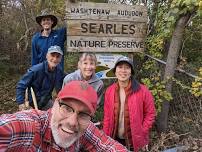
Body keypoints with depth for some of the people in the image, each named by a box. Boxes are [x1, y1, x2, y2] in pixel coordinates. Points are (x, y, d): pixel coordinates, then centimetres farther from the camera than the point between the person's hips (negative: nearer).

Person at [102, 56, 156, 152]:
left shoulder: (142, 91, -13)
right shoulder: (109, 91, -4)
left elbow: (150, 114, -4)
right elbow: (107, 116, 2)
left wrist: (142, 133, -9)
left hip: (134, 141, -2)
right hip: (114, 139, 3)